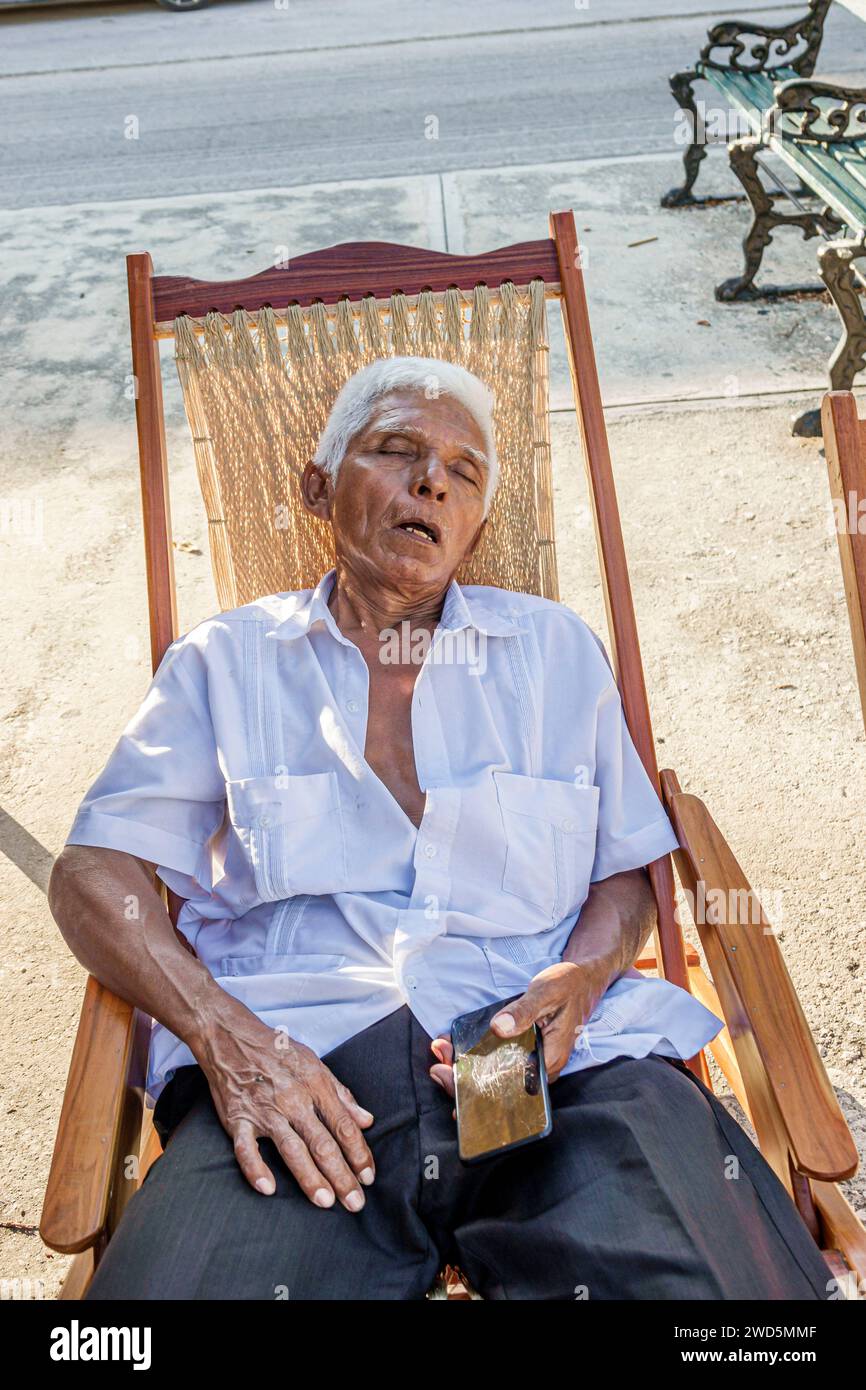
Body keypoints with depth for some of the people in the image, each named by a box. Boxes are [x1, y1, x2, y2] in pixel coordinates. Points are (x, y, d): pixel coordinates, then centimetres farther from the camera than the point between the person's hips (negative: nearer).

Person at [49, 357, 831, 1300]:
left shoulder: (558, 650, 19)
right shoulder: (224, 662, 14)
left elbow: (626, 871, 20)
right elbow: (94, 872, 7)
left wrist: (579, 982, -4)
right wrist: (223, 1033, -11)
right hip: (296, 1062, -1)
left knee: (697, 1275, -25)